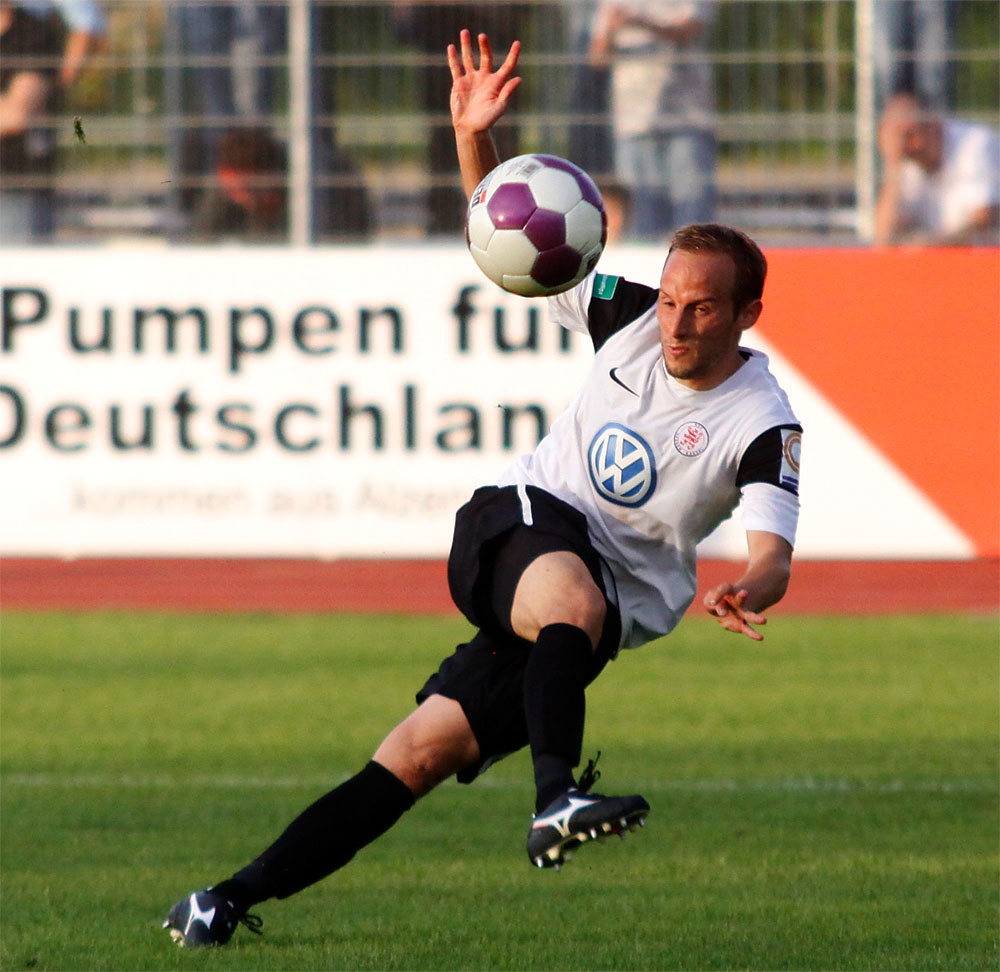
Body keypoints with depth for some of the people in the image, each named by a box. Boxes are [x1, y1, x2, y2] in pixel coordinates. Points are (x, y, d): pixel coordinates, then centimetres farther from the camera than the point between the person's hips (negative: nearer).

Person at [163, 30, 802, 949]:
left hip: (618, 593, -1)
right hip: (516, 524, 1)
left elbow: (773, 555, -23)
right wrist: (475, 138, -12)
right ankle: (557, 796, -55)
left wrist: (749, 589, -47)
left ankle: (236, 899, -6)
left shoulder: (764, 424, -11)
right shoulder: (630, 318, 0)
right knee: (571, 595, -37)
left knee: (423, 752, -10)